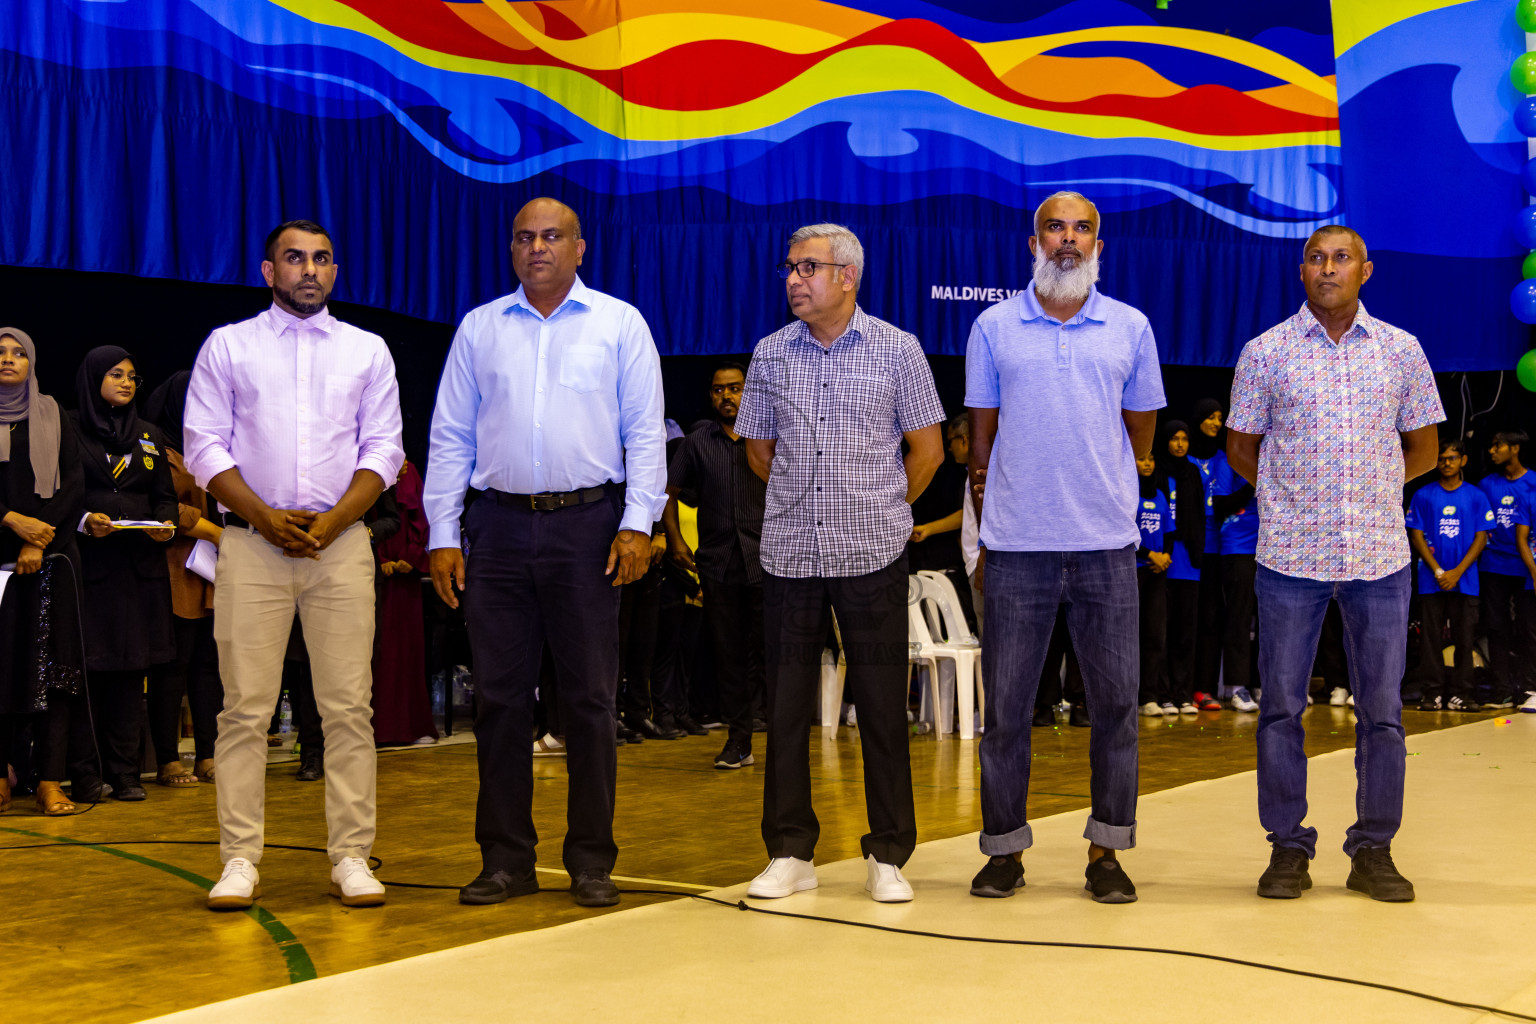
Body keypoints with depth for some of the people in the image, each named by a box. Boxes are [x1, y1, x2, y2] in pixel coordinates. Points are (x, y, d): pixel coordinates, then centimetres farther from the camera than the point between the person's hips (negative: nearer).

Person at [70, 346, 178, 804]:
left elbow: (165, 495, 17)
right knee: (89, 666, -6)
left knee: (131, 668, 0)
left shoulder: (150, 436, 19)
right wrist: (84, 521, -17)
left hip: (140, 565, 4)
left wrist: (166, 524, -4)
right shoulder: (70, 430, 5)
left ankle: (124, 772, 3)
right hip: (87, 561, -4)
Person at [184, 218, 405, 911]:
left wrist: (332, 521, -8)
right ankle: (240, 861, 1)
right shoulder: (227, 346, 11)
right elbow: (205, 446, 4)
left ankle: (351, 858, 2)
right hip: (250, 542, -1)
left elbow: (383, 451, 8)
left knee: (348, 707, -2)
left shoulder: (368, 351, 14)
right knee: (245, 708, -3)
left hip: (341, 542, 1)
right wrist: (267, 518, -9)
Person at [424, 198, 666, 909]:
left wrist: (638, 523, -7)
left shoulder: (620, 324, 7)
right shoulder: (479, 329, 12)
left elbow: (644, 431, 3)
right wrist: (442, 536, 4)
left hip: (587, 526, -2)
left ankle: (591, 861, 9)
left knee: (588, 697, 1)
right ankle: (505, 859, 12)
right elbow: (450, 437, 11)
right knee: (499, 696, 3)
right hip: (499, 528, 2)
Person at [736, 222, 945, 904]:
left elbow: (927, 449, 6)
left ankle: (888, 854, 11)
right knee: (786, 704, 4)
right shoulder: (770, 355, 6)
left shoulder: (897, 350, 0)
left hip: (871, 555, -2)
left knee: (882, 706, 1)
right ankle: (790, 853, 14)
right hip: (790, 555, 2)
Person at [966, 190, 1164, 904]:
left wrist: (1095, 485, 11)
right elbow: (982, 439, 11)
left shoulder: (1130, 328, 8)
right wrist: (1004, 492, 8)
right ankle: (1004, 847, 14)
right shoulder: (994, 327, 6)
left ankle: (1106, 850, 12)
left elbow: (1140, 437, 15)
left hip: (1105, 544, 1)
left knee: (1114, 701, 2)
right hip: (1017, 545, -1)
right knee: (1006, 704, 3)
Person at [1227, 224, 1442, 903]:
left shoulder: (1401, 350, 7)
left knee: (1382, 709, 4)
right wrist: (1297, 499, 7)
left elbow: (1422, 449, 14)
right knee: (1281, 707, 1)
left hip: (1380, 556, 1)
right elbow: (1241, 449, 10)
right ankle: (1288, 848, 12)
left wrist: (1366, 490, 8)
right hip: (1290, 557, -1)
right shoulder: (1266, 352, 3)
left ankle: (1374, 852, 14)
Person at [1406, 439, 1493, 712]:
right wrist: (1438, 571, -7)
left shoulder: (1476, 497, 7)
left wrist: (1457, 572, -8)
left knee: (1464, 638, -1)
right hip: (1431, 580, 0)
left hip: (1465, 580, 0)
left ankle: (1461, 694, 4)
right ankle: (1434, 693, 4)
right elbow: (1416, 536, 3)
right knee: (1432, 636, -1)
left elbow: (1481, 538, 3)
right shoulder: (1423, 495, 6)